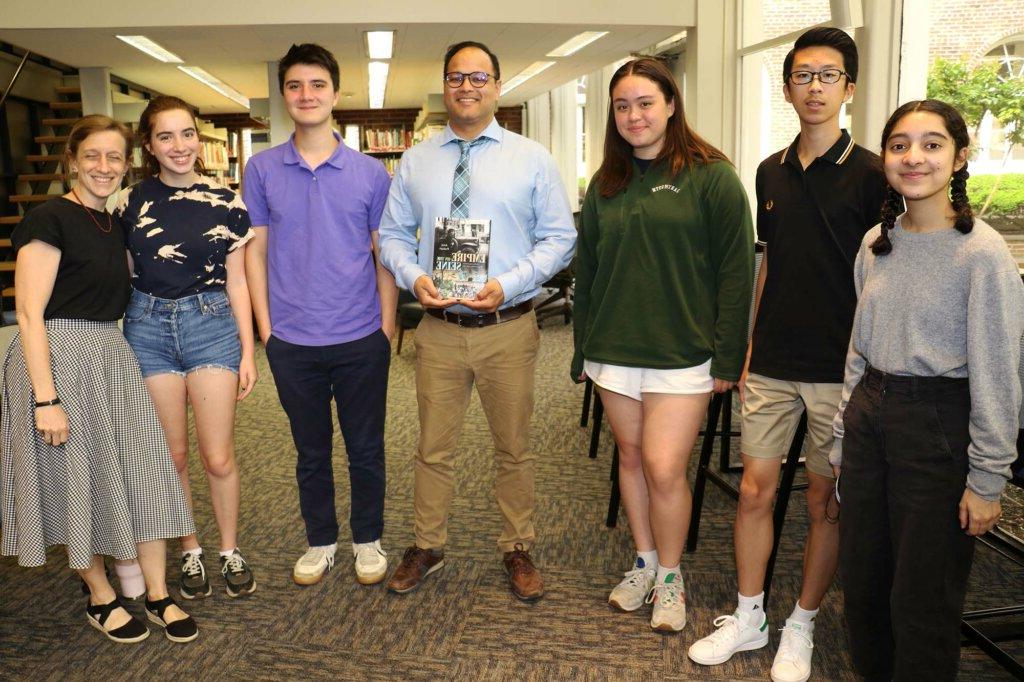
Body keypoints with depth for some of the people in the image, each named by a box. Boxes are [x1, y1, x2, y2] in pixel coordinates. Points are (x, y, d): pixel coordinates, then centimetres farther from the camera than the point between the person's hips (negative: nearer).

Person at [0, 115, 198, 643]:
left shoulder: (112, 224, 12)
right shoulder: (50, 219, -10)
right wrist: (46, 398, -20)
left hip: (112, 355, 7)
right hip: (58, 357, -7)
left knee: (143, 470, 4)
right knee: (78, 479, 5)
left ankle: (157, 594, 15)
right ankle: (100, 598, 23)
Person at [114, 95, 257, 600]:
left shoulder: (224, 202, -1)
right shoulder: (130, 204, 2)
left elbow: (236, 281, 2)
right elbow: (122, 279, 7)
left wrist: (248, 350, 0)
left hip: (211, 323, -1)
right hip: (148, 328, 1)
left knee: (218, 458, 0)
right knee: (171, 456, 9)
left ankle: (230, 552, 22)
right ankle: (190, 553, 28)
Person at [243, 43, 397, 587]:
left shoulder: (370, 172, 0)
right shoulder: (262, 169, 2)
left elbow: (385, 254, 3)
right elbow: (255, 250, 5)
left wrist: (387, 326, -1)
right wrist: (265, 327, 0)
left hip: (362, 339, -1)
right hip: (292, 342, 1)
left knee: (366, 448, 11)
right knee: (311, 450, 15)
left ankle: (367, 540, 30)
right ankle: (320, 541, 33)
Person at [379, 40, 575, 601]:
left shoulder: (532, 159, 1)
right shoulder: (414, 162, 8)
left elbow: (559, 238, -1)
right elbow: (393, 234, 11)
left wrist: (509, 284, -15)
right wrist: (414, 276, -10)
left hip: (508, 327, -1)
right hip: (438, 328, 2)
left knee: (514, 448, 11)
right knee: (433, 448, 12)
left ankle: (518, 550, 30)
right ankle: (427, 547, 31)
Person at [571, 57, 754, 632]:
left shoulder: (711, 177, -4)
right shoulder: (605, 184, 11)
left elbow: (736, 271, -6)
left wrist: (728, 357, -10)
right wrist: (583, 348, 13)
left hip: (682, 353, -4)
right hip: (615, 349, 5)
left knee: (664, 469, -6)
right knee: (631, 457, 12)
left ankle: (671, 576, 18)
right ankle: (645, 563, 31)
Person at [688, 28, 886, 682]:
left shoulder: (871, 175, -6)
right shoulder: (772, 172, 9)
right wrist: (748, 346, 13)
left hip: (839, 368, -4)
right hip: (772, 364, 4)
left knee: (826, 502, 8)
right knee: (755, 490, 8)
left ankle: (802, 626, 25)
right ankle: (749, 617, 24)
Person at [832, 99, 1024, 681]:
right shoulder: (878, 243, 6)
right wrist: (843, 434, 14)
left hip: (939, 426, -6)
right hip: (869, 415, 6)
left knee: (921, 600, 7)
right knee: (862, 579, 17)